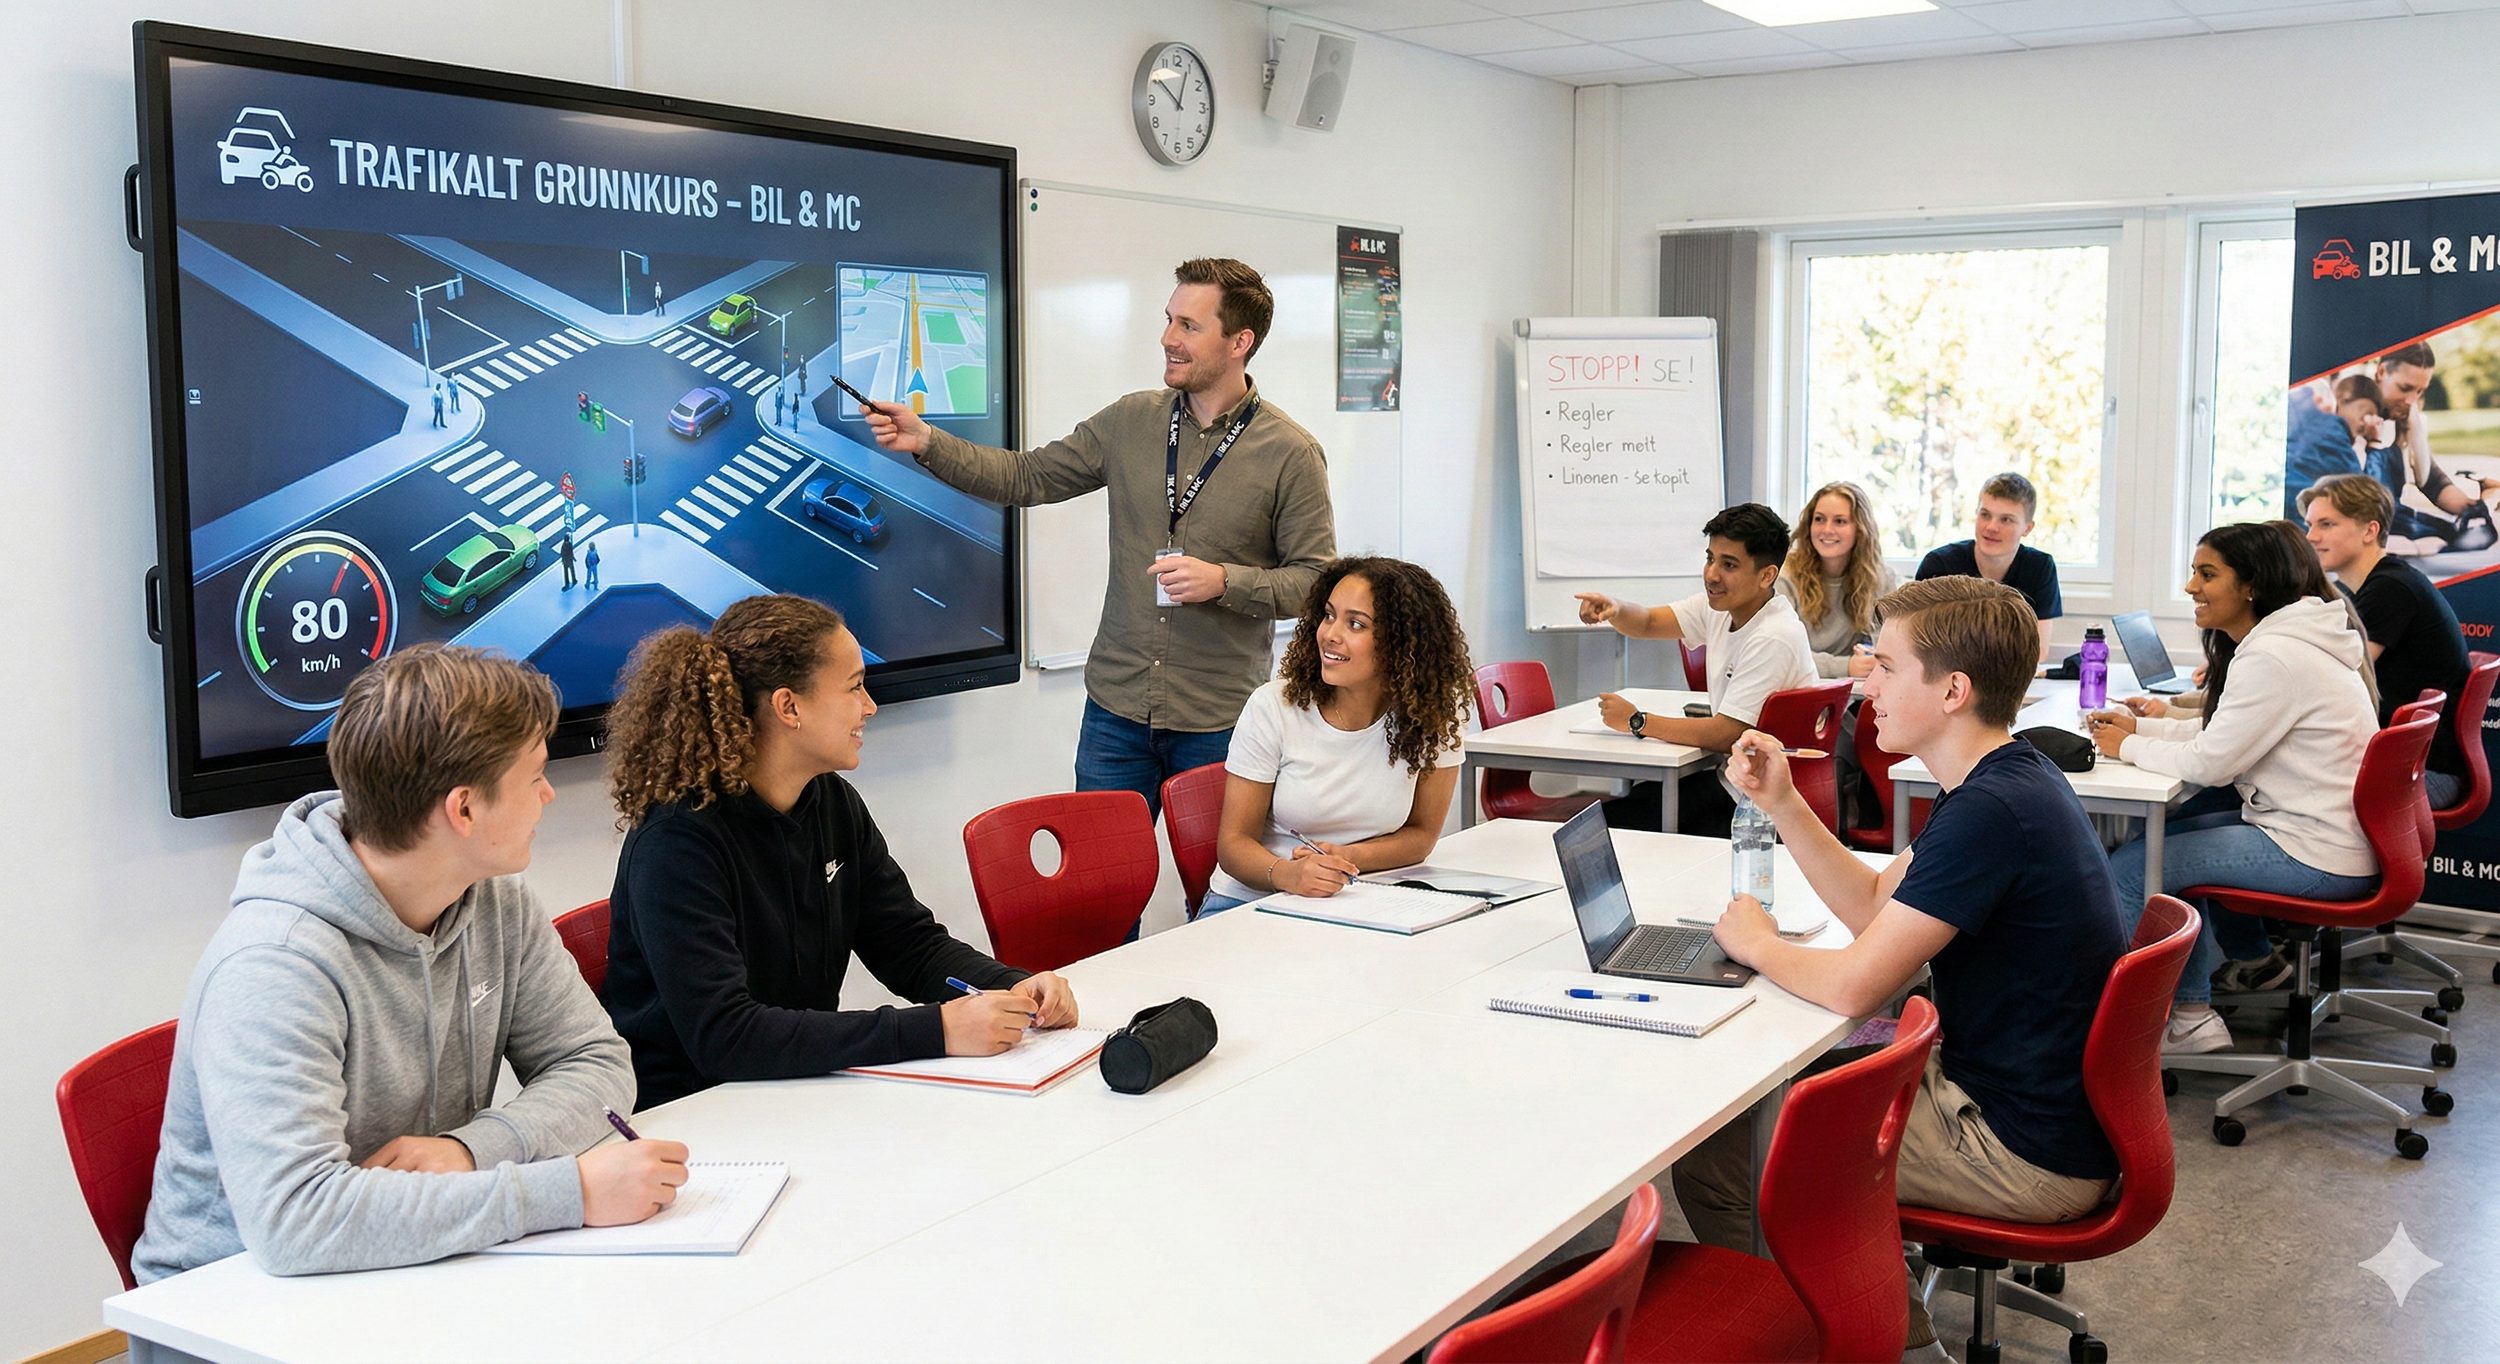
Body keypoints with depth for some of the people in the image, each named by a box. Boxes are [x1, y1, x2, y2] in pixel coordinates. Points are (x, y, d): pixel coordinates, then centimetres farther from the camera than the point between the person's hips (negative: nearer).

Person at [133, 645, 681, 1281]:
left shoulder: (498, 900, -2)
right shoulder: (274, 965, -25)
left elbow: (597, 1061, 1)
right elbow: (293, 1217, -34)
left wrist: (468, 1148, -19)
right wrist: (570, 1190, -34)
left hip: (410, 1277, 6)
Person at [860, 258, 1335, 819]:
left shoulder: (1292, 453, -7)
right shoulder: (1130, 421, 5)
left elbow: (1317, 579, -6)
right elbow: (1027, 477, 8)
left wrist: (1223, 581, -20)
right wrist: (925, 441, -3)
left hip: (1221, 725, -3)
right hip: (1116, 709, 3)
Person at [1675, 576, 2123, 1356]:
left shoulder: (1991, 812, -26)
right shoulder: (2012, 780, 7)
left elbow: (1854, 986, -25)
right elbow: (1875, 905, 14)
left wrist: (1758, 945, -6)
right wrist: (1781, 803, 4)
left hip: (2024, 1156, -11)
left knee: (1711, 1151, -9)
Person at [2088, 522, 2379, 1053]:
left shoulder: (2273, 656, -22)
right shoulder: (2276, 638, 10)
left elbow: (2212, 762, -21)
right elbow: (2221, 731, 17)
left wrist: (2129, 747, -7)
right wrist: (2139, 726, 7)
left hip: (2322, 857, -11)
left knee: (2127, 869, -12)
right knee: (2176, 829, 26)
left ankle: (2189, 1016, -2)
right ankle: (2253, 960, 37)